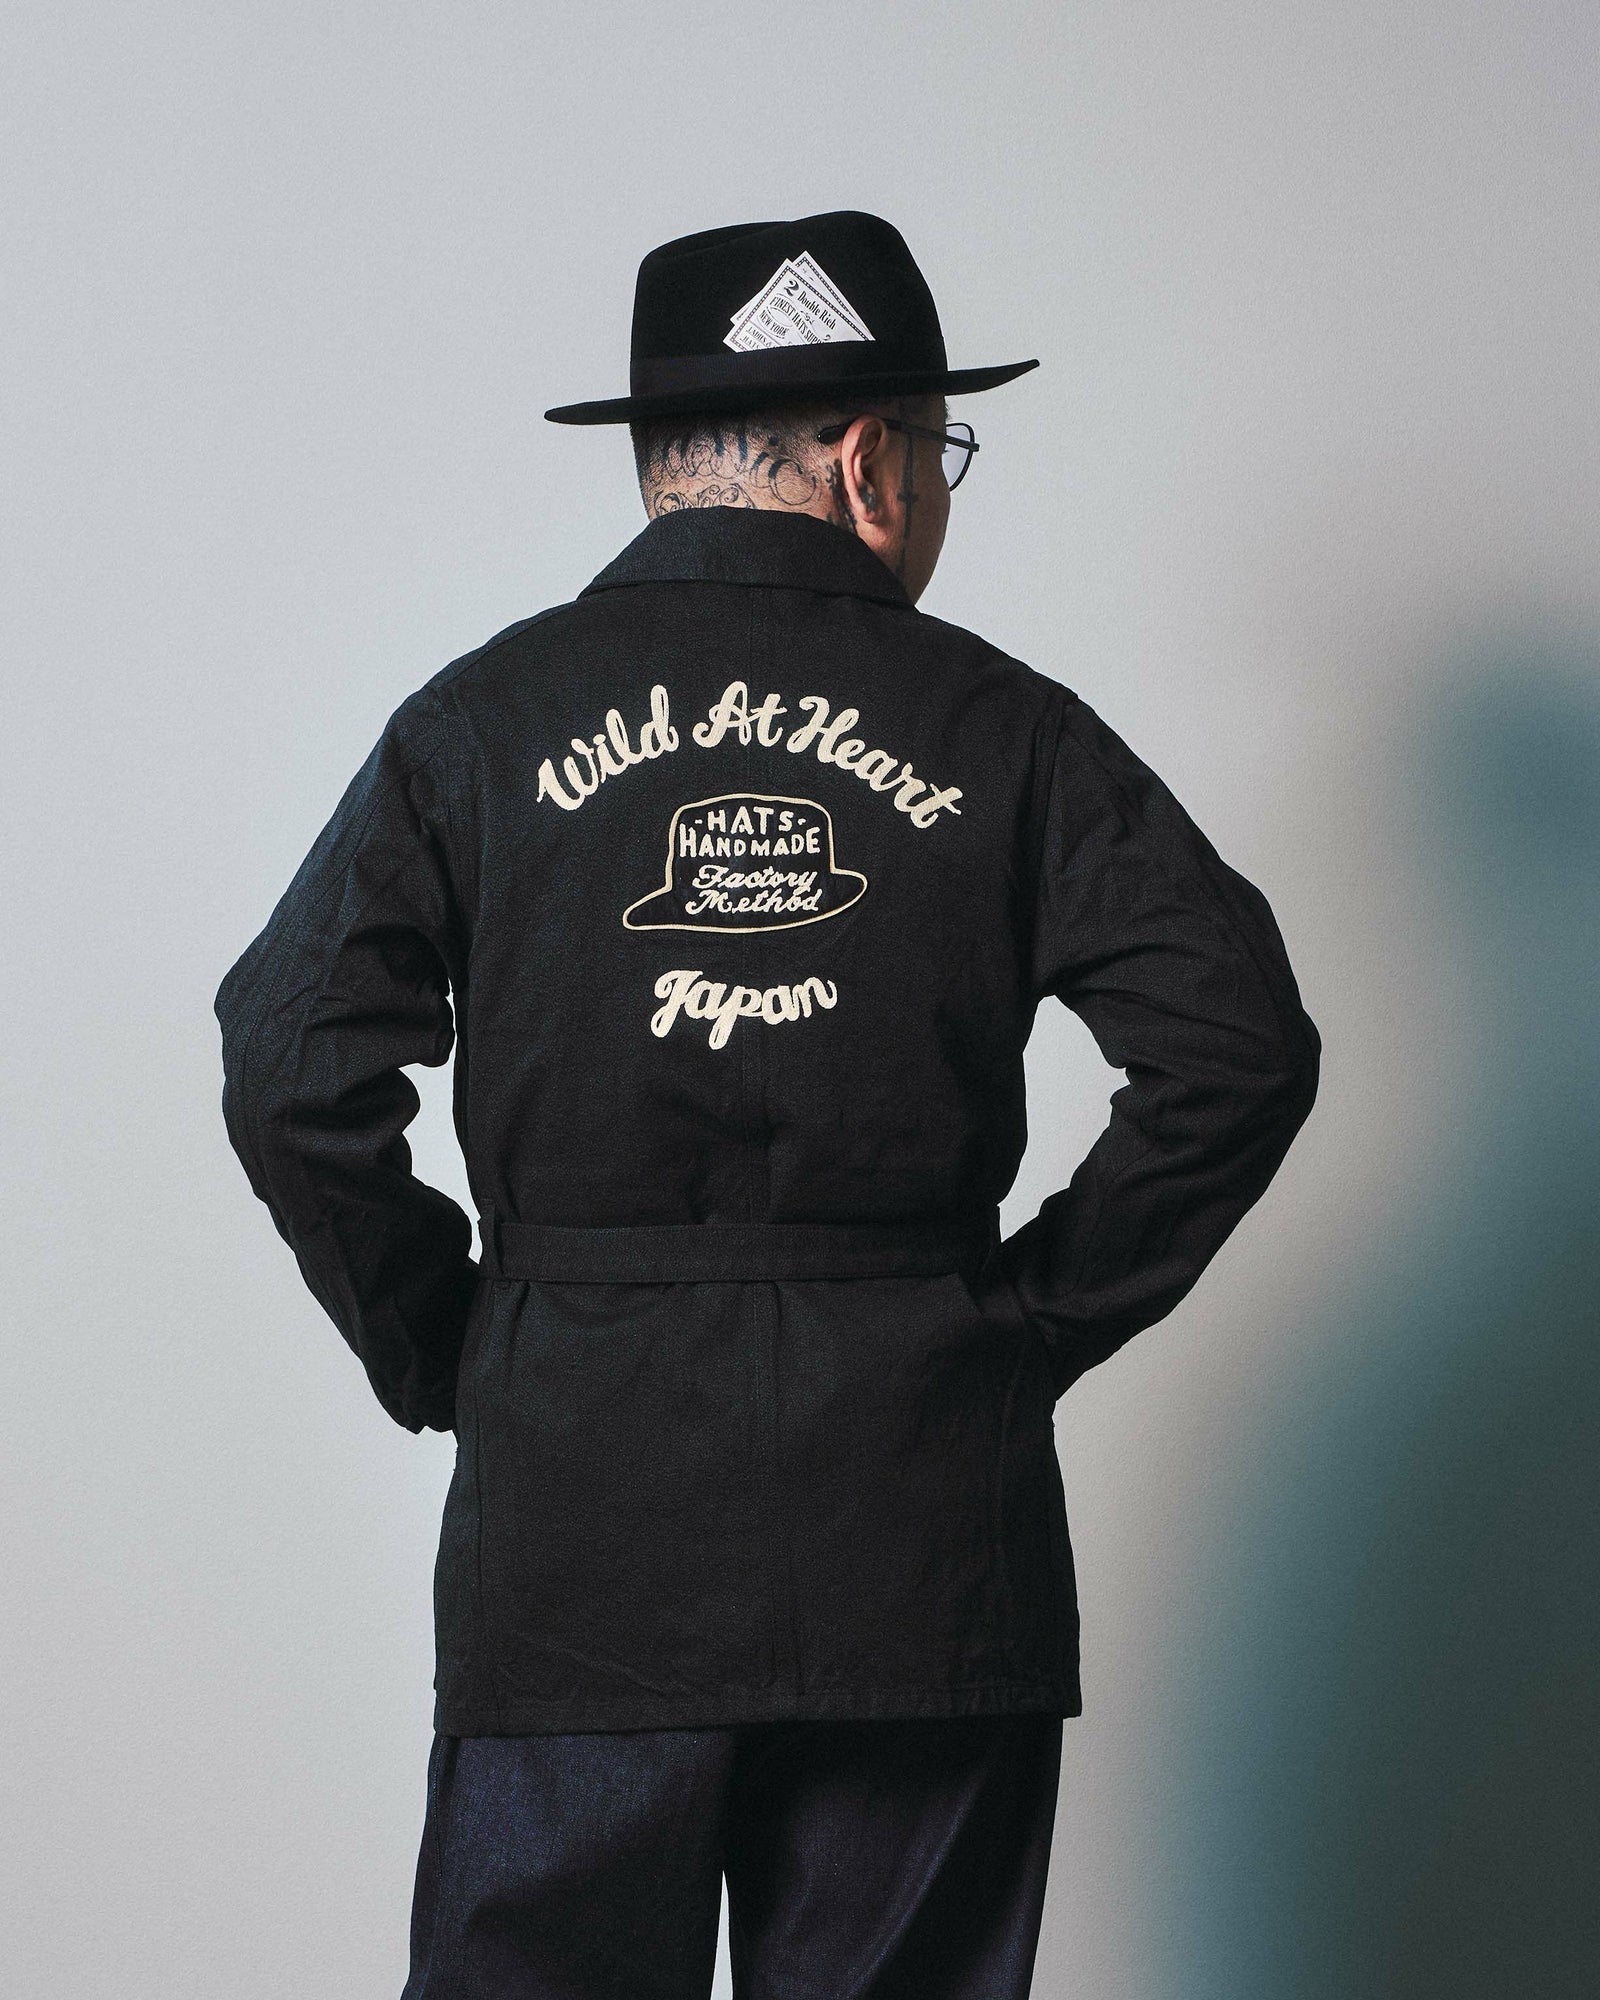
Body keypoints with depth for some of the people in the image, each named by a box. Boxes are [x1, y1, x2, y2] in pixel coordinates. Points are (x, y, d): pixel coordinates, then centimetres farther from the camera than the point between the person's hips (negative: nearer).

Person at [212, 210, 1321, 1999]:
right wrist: (1042, 1316, 4)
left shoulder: (477, 722, 3)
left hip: (573, 1486, 0)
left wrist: (441, 1355, 5)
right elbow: (1239, 1042, -4)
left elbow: (291, 1073, -5)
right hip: (925, 1508, 0)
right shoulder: (1002, 728, 2)